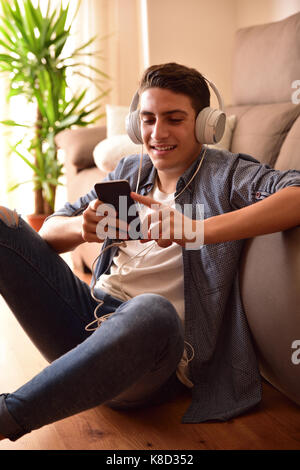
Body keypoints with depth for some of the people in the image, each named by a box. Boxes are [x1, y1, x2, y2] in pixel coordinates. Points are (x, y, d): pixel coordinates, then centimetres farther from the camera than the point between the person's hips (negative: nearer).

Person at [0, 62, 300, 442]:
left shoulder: (227, 174, 4)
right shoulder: (129, 172, 18)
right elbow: (48, 232, 15)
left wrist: (198, 229, -29)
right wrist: (82, 228, -11)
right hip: (89, 317, 5)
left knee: (153, 311, -42)